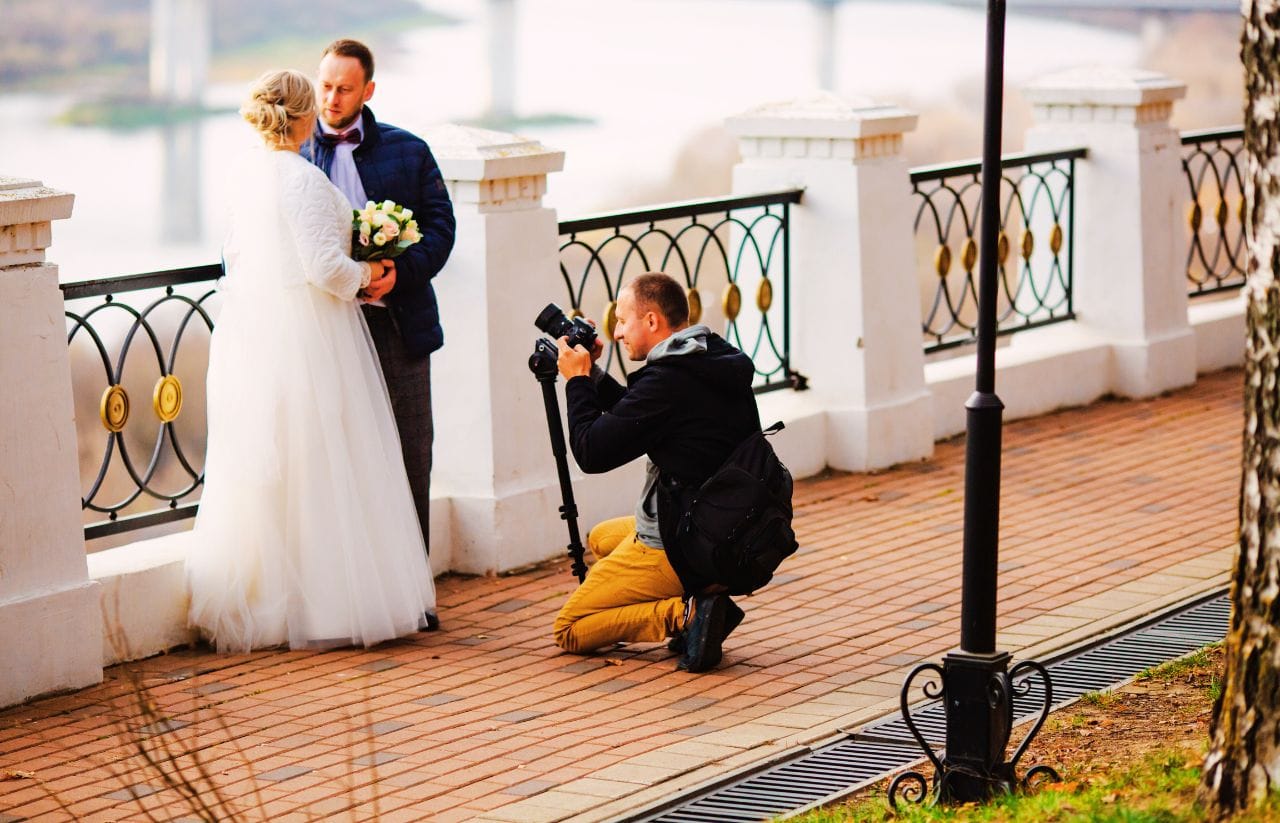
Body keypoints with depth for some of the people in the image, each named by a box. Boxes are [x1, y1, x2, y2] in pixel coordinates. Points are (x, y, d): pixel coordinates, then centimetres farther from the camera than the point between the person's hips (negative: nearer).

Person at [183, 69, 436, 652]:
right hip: (304, 338, -8)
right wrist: (366, 273, -1)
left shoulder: (247, 175, 7)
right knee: (316, 469, -1)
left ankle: (254, 600, 18)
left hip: (251, 337, 8)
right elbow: (326, 268, -21)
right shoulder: (303, 178, -17)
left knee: (261, 471, 12)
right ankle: (325, 604, 2)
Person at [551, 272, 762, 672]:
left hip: (677, 549, -9)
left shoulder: (667, 380, -23)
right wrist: (593, 377, 10)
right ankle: (704, 598, 11)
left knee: (569, 631, 3)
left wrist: (577, 381, -5)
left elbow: (592, 453, -18)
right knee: (601, 538, 34)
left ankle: (684, 615, -15)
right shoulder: (719, 362, 6)